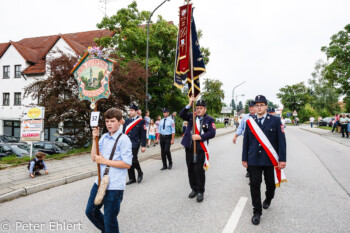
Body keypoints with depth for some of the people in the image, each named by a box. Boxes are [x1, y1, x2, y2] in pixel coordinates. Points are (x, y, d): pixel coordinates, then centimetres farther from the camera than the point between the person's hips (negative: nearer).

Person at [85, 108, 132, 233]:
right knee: (90, 211, 22)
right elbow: (94, 158, 5)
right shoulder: (104, 137, 7)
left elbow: (127, 164, -18)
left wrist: (104, 161, -17)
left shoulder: (123, 139, -14)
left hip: (114, 186, -7)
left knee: (109, 220, 6)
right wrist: (94, 138, -4)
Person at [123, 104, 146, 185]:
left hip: (135, 144, -5)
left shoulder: (141, 121, -2)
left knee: (133, 159, -14)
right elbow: (124, 132, 16)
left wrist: (143, 146, -7)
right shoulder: (127, 121, 13)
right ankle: (132, 178, 18)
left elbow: (143, 134, -4)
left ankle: (140, 173, 15)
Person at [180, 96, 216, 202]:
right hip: (189, 147, 4)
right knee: (190, 169, 11)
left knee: (199, 169, -6)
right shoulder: (192, 116, 11)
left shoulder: (209, 119, 1)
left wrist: (200, 137, -18)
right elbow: (182, 115, -5)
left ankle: (200, 191, 10)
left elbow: (212, 133, -9)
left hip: (201, 148, -4)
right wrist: (189, 104, -12)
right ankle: (194, 189, 26)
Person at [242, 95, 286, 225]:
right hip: (254, 160, 1)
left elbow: (281, 140, -3)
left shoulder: (275, 120, -1)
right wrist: (244, 159, 5)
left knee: (271, 184, 14)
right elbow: (246, 141, 6)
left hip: (271, 160, 0)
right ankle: (257, 212, 17)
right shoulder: (249, 122, 4)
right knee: (255, 185, 2)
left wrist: (282, 159, -7)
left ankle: (268, 199, 46)